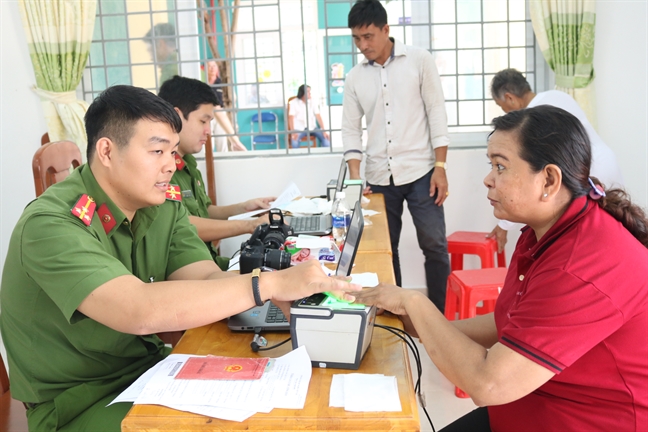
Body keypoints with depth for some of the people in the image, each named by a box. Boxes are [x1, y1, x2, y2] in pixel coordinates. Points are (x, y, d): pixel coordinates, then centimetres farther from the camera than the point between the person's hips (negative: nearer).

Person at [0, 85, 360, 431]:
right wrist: (268, 284, -36)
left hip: (151, 367, 6)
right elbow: (138, 311, -36)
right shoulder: (52, 224, -23)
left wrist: (287, 289, -31)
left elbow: (209, 280, -11)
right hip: (78, 403, -6)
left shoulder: (165, 206, 0)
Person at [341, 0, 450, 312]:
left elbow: (436, 112, -1)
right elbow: (351, 130, 7)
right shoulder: (354, 77, 7)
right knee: (385, 248, 9)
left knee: (434, 245, -1)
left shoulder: (419, 60, 0)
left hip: (419, 171, -2)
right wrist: (355, 177, -5)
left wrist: (440, 166, -8)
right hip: (379, 177, 3)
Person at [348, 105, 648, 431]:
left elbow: (487, 383, -29)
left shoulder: (582, 268, -29)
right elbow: (508, 323, 9)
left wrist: (414, 303, -19)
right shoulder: (544, 232, 1)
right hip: (530, 405, 8)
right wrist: (424, 326, -1)